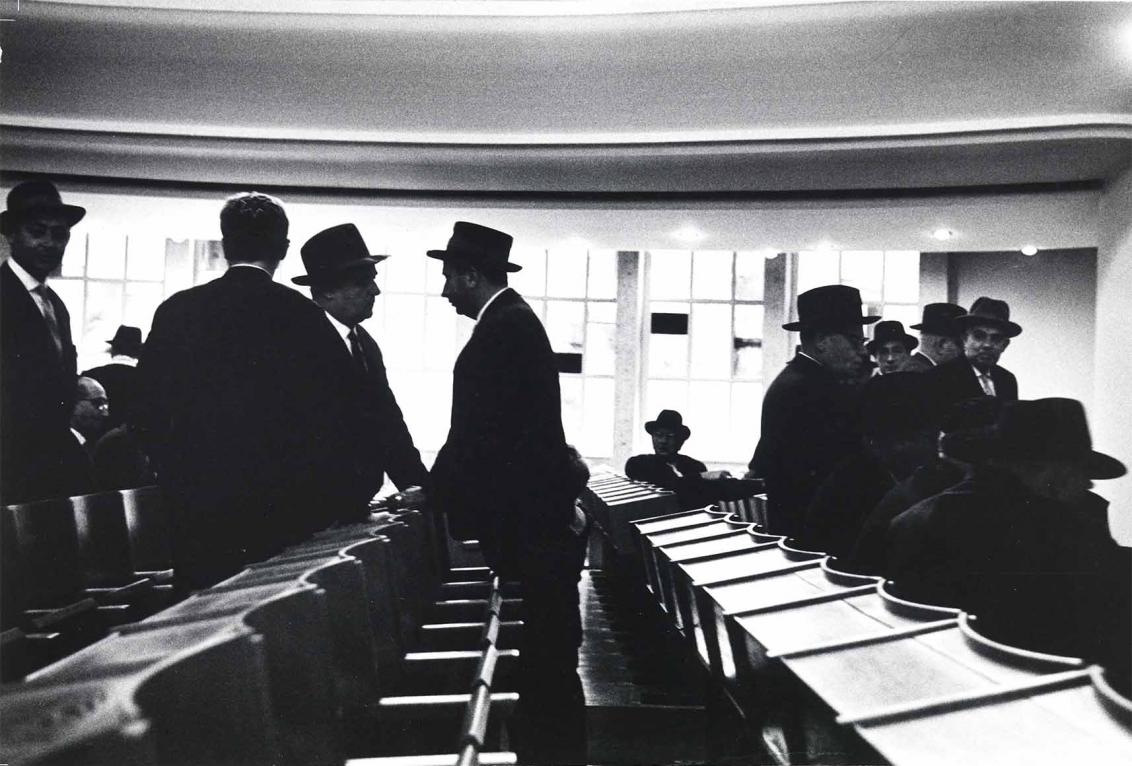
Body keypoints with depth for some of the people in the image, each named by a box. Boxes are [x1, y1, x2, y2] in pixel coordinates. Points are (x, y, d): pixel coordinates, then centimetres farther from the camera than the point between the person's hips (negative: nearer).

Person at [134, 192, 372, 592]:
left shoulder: (176, 311, 2)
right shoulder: (303, 315, -6)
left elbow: (148, 410, 6)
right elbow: (337, 420, -6)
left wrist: (179, 483, 17)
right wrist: (351, 505, 4)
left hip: (198, 508, 3)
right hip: (288, 510, -2)